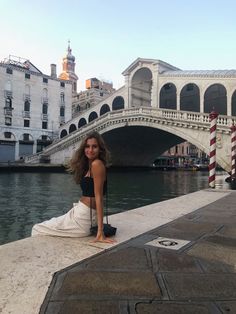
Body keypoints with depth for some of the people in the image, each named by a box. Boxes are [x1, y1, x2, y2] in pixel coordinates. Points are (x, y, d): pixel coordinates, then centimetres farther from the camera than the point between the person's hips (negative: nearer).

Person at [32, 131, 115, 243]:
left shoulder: (97, 164, -16)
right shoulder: (88, 165, 12)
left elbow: (99, 197, -20)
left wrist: (100, 231, -21)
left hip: (82, 218, -9)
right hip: (80, 213, 9)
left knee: (37, 230, 7)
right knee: (38, 227, 24)